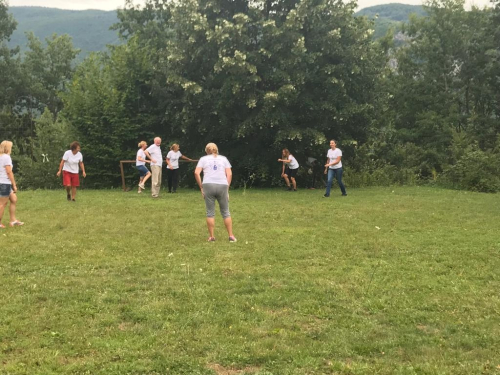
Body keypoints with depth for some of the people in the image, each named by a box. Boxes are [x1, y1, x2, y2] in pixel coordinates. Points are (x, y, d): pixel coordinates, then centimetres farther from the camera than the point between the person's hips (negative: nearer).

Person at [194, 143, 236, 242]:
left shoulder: (203, 159, 14)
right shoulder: (223, 158, 18)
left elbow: (196, 173, 0)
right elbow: (229, 174, 7)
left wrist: (201, 187, 6)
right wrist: (227, 188, 9)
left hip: (208, 185, -1)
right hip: (222, 185, 1)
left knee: (210, 213, 5)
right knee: (225, 212, 9)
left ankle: (211, 237, 6)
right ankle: (231, 236, 8)